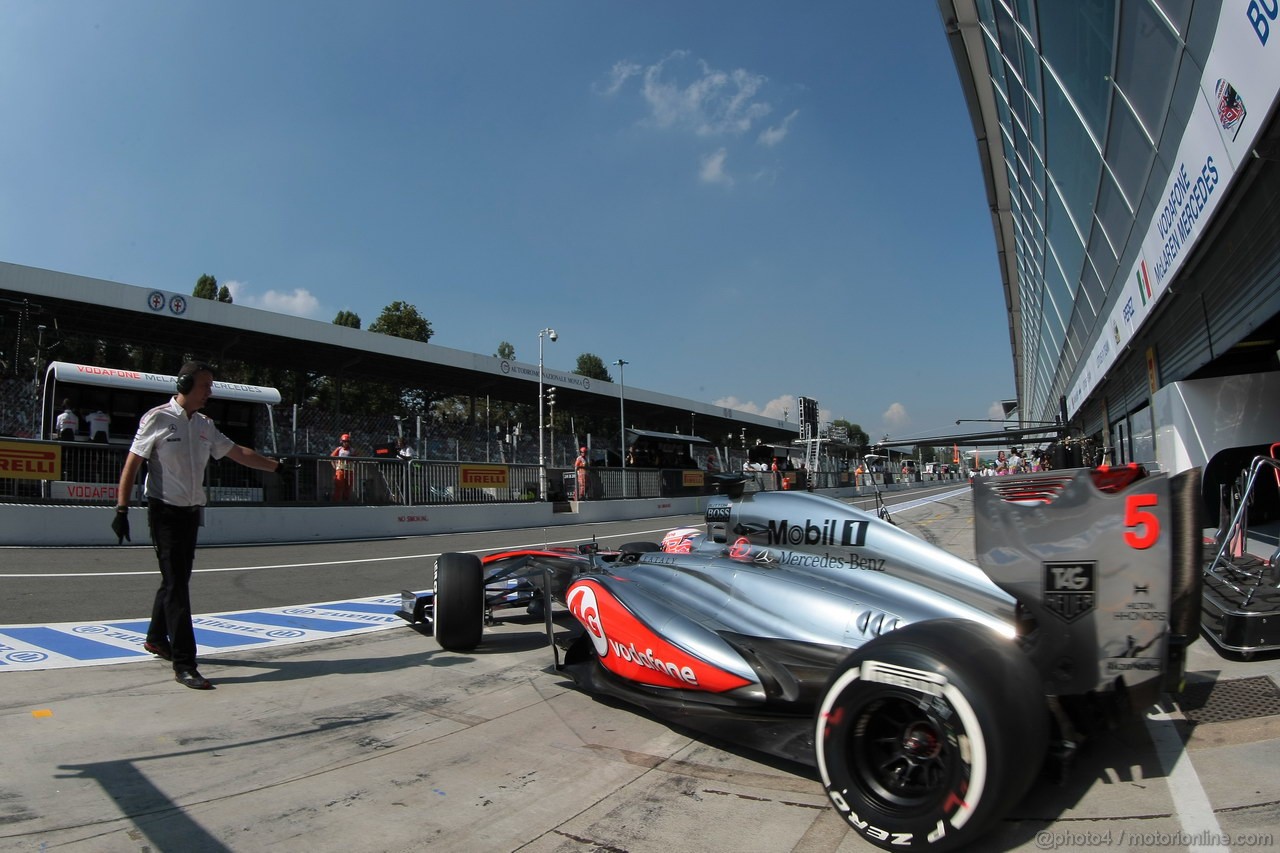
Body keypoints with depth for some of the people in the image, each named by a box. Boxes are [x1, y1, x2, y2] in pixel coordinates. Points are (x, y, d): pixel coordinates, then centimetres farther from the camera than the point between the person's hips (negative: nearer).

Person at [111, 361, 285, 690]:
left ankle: (156, 638, 37)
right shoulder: (158, 418, -9)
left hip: (191, 513, 7)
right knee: (176, 583, -10)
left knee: (178, 580, 16)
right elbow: (132, 464, -9)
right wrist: (122, 508, -14)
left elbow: (238, 452, 15)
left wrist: (277, 465, 14)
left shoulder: (205, 425, 9)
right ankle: (183, 664, -8)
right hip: (165, 512, -7)